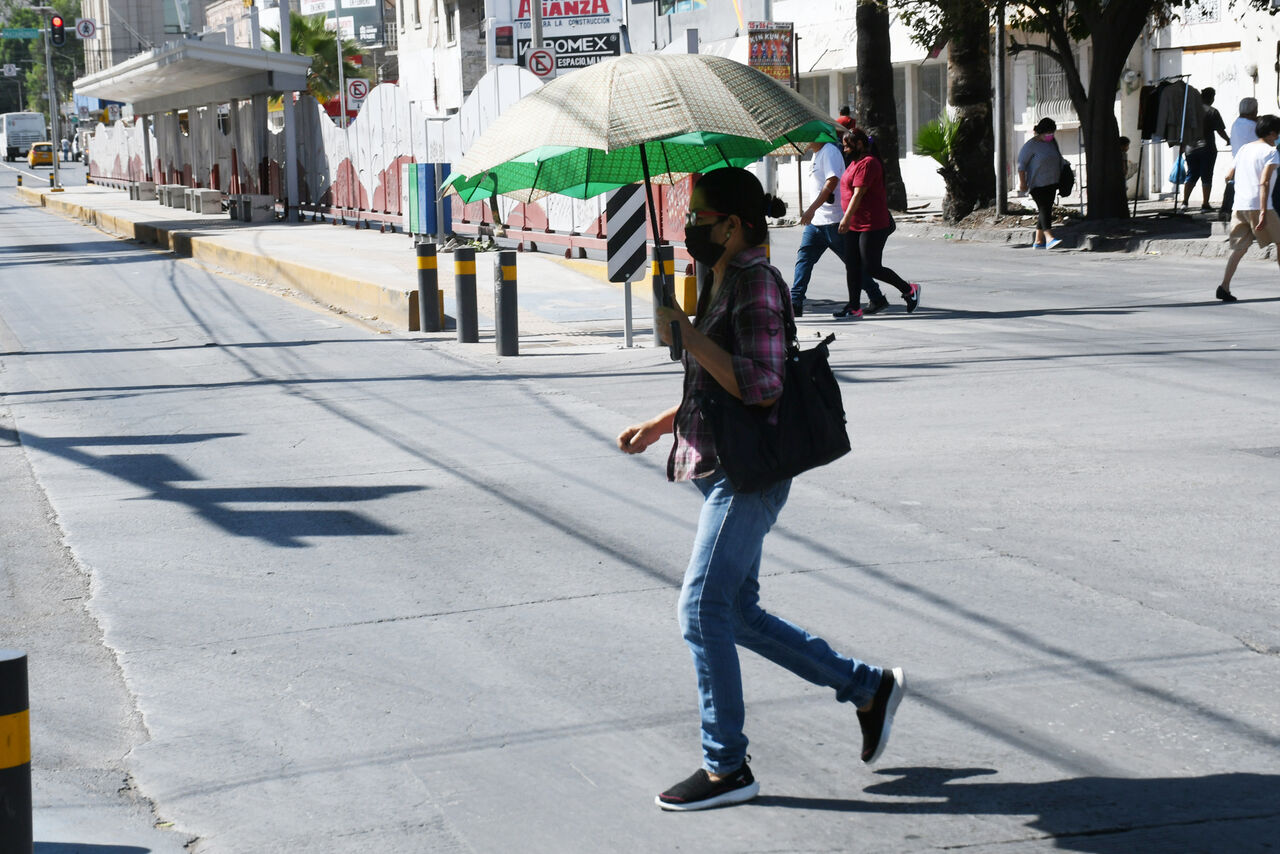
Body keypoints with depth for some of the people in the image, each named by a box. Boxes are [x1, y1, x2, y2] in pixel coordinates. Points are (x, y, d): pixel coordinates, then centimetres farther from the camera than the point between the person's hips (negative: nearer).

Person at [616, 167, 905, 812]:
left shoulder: (756, 283, -15)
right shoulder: (721, 281, 14)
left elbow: (760, 387, -25)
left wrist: (687, 334, -21)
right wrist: (659, 425, 18)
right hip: (722, 469, 10)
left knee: (703, 610, -9)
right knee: (737, 613, 13)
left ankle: (726, 767, 0)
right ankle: (870, 689, 24)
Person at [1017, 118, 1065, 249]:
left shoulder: (1052, 143, 13)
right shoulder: (1031, 145, -9)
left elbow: (1058, 160, 24)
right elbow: (1021, 163, -9)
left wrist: (1058, 181, 24)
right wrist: (1022, 182, -15)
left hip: (1051, 183, 7)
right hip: (1037, 183, -7)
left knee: (1046, 211, 6)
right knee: (1044, 209, -17)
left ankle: (1038, 242, 11)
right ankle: (1049, 238, -27)